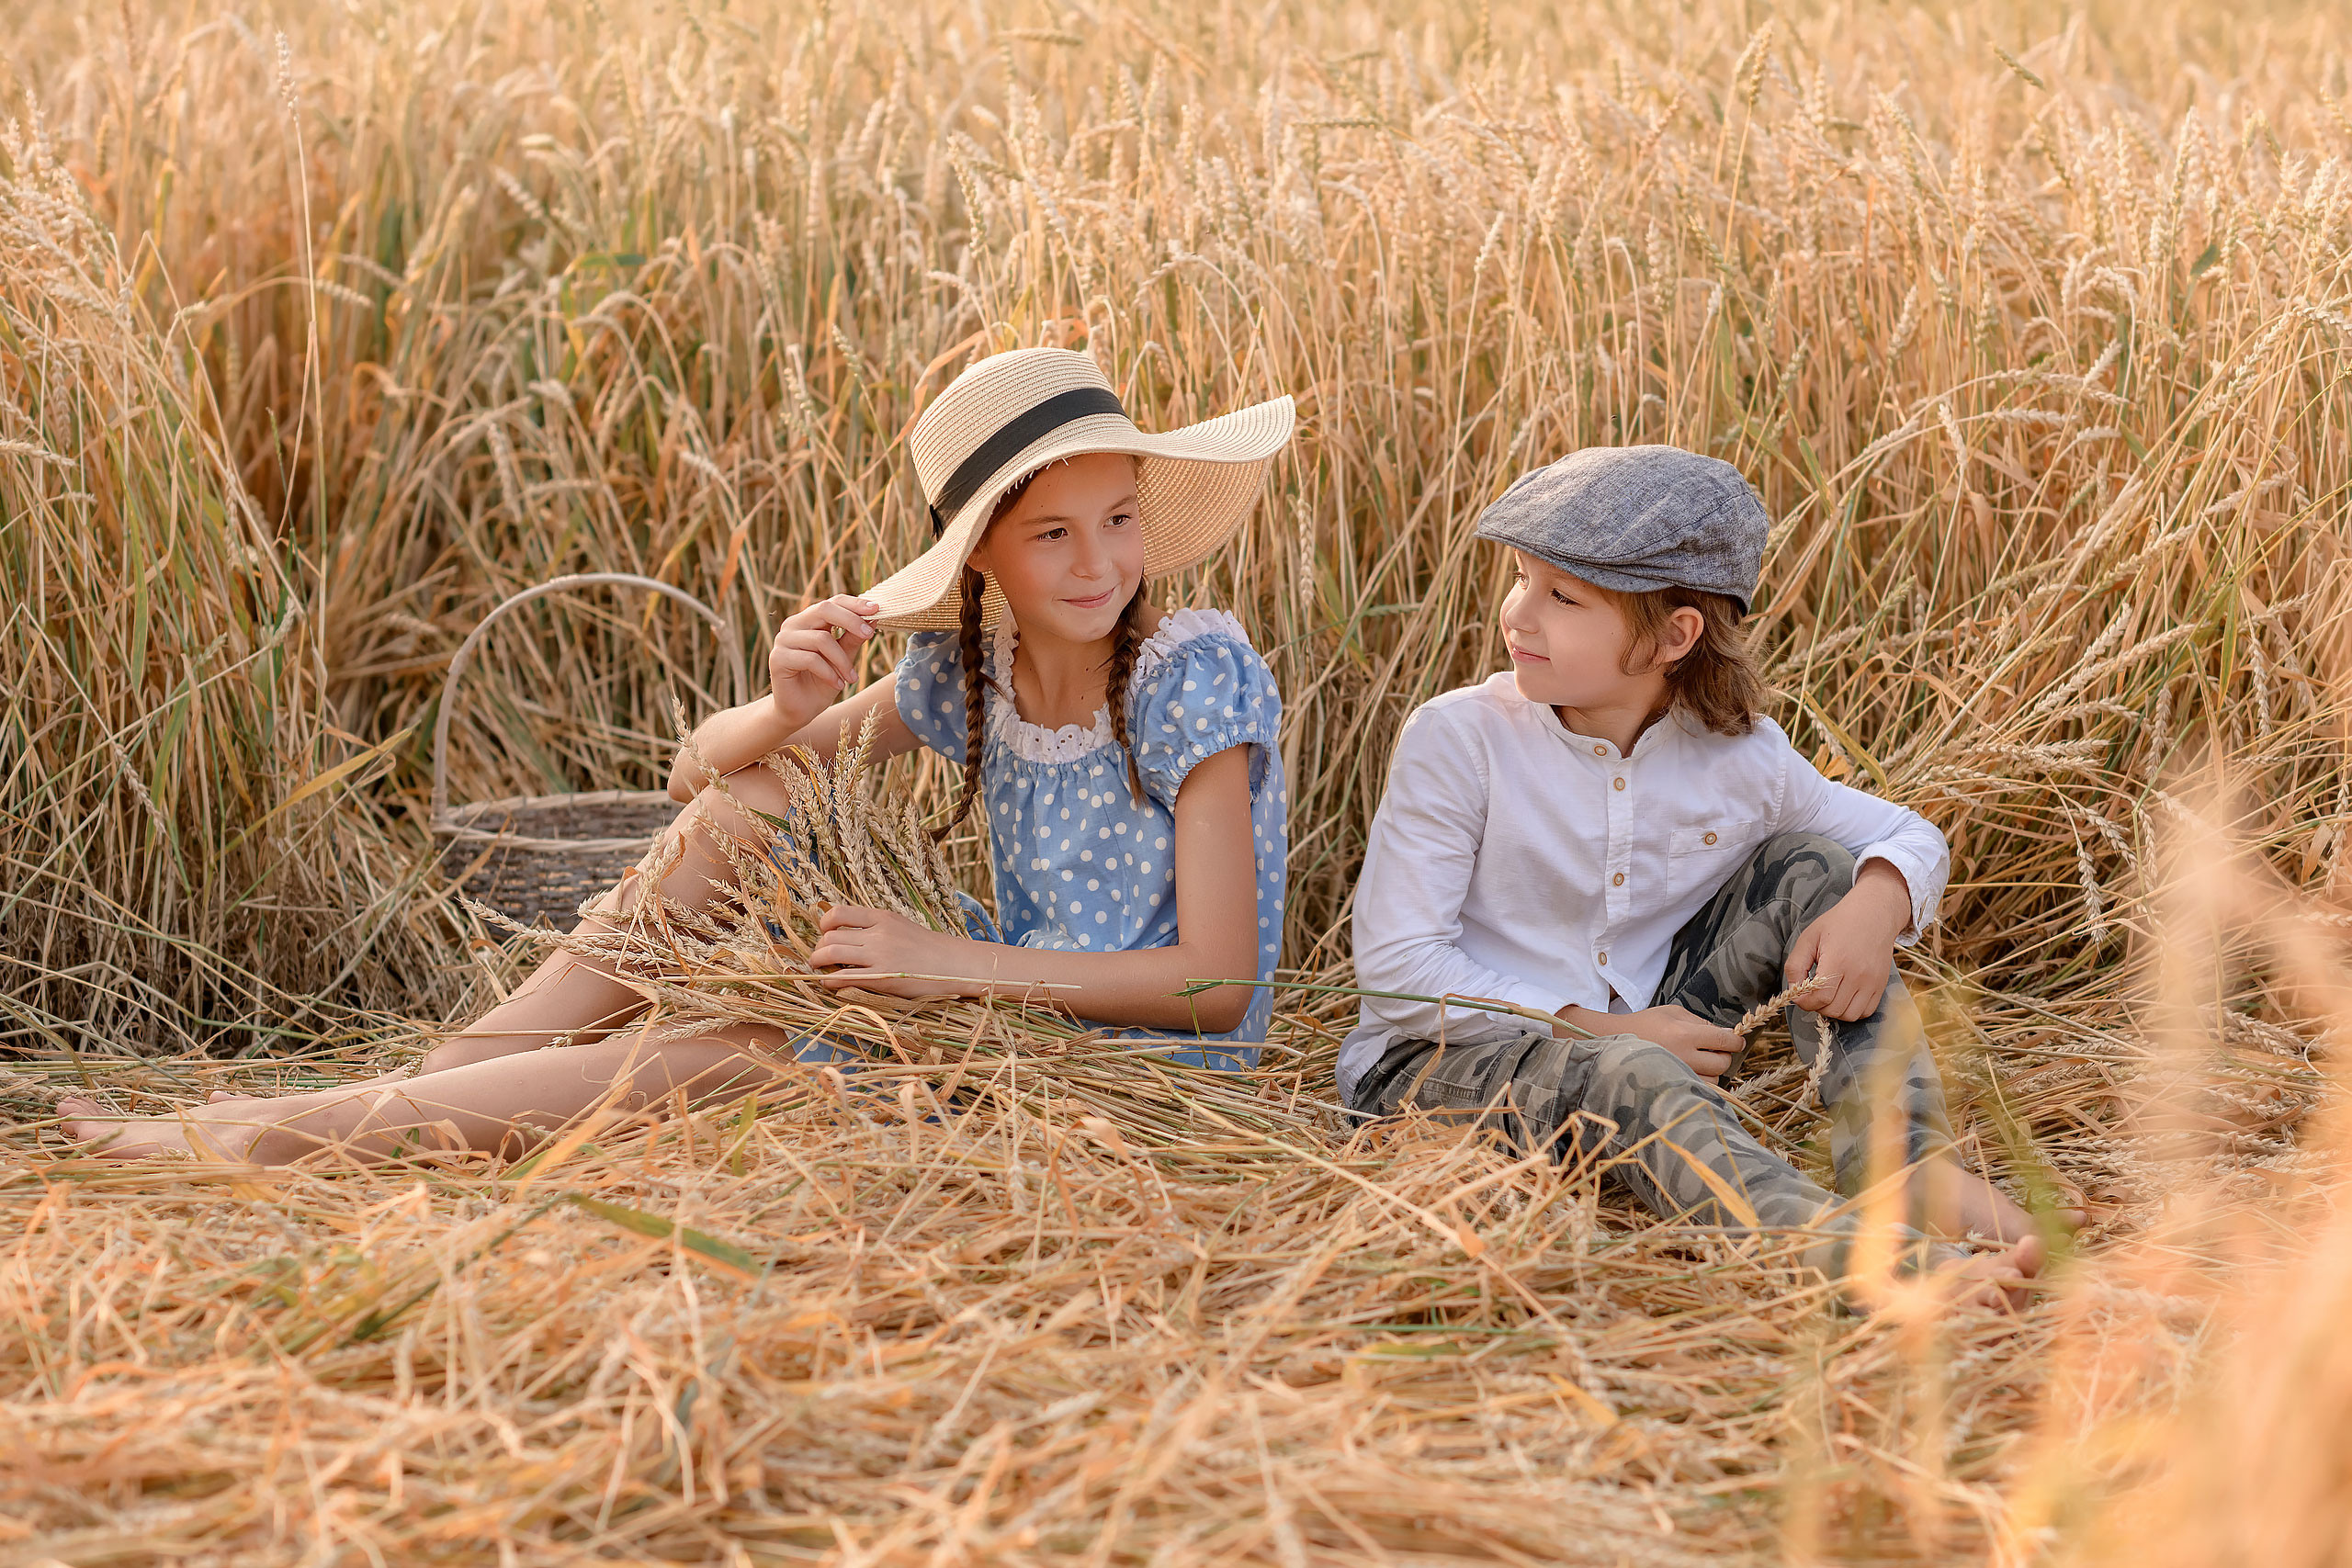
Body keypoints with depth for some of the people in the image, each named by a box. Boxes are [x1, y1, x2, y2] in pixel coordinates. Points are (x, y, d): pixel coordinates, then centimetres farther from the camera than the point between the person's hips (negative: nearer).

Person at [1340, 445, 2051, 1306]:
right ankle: (1861, 1258, -63)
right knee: (1622, 1074, -39)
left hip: (1638, 1033, 5)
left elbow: (1911, 837, 10)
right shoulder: (1457, 740, -14)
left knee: (1810, 868, -6)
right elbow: (1397, 964, -18)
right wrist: (1601, 1030, -21)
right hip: (1455, 1057, -5)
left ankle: (1911, 1165, -22)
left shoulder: (1738, 756, -3)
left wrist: (1876, 904, -17)